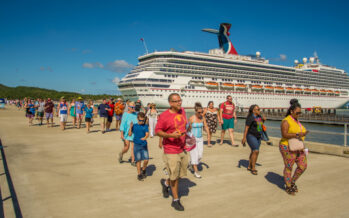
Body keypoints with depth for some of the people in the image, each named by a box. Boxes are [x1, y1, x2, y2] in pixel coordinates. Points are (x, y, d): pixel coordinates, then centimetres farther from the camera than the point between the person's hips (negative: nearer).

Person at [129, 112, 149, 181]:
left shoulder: (145, 126, 1)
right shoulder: (134, 125, 3)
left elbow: (147, 134, -10)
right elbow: (130, 134, 2)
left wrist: (145, 137, -31)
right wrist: (130, 127, -12)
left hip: (144, 145, 0)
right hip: (136, 145, 0)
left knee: (146, 160, -6)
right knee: (138, 160, 3)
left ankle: (143, 170, 24)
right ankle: (139, 174, 18)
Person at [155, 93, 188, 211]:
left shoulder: (182, 110, 5)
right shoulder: (164, 116, -16)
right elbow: (157, 131, -12)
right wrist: (171, 135, -25)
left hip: (183, 149, 7)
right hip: (171, 151, -6)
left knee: (181, 174, 16)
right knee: (174, 176, 4)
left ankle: (166, 183, 45)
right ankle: (176, 200, 23)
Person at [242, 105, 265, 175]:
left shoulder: (259, 116, 6)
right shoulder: (250, 118, -16)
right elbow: (246, 128, -17)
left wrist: (263, 120, 1)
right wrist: (244, 137, -20)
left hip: (258, 137, 8)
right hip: (251, 136, -8)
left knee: (253, 151, 12)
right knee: (256, 151, -14)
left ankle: (249, 167, 24)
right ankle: (253, 168, -5)